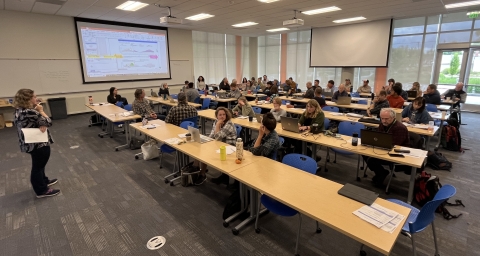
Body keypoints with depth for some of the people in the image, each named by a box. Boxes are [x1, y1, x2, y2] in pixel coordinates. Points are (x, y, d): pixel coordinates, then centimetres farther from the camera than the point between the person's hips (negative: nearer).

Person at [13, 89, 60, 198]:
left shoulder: (19, 110, 4)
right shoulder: (30, 112, -28)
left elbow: (36, 121, 4)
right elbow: (48, 122, -20)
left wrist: (42, 126, -18)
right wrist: (40, 110, -7)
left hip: (30, 143, 10)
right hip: (39, 144, -10)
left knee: (38, 165, 25)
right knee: (38, 166, 5)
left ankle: (43, 181, 45)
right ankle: (42, 191, 20)